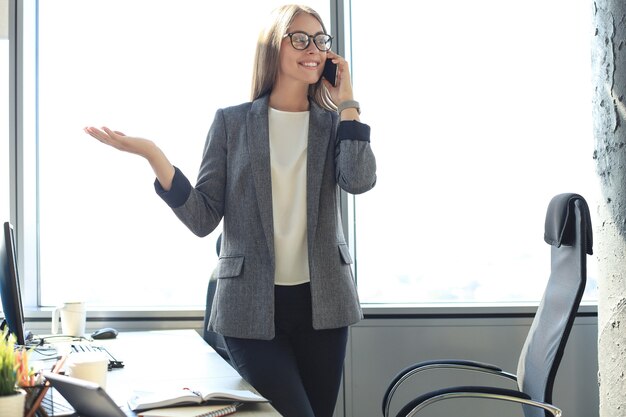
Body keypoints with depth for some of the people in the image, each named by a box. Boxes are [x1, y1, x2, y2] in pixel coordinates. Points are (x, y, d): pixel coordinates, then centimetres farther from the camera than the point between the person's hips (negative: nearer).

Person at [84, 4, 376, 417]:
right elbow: (203, 219, -4)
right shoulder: (232, 122, 2)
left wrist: (346, 100, -7)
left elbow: (360, 180, -15)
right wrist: (152, 155, -15)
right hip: (253, 305, -2)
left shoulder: (333, 125, 7)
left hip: (322, 301, 3)